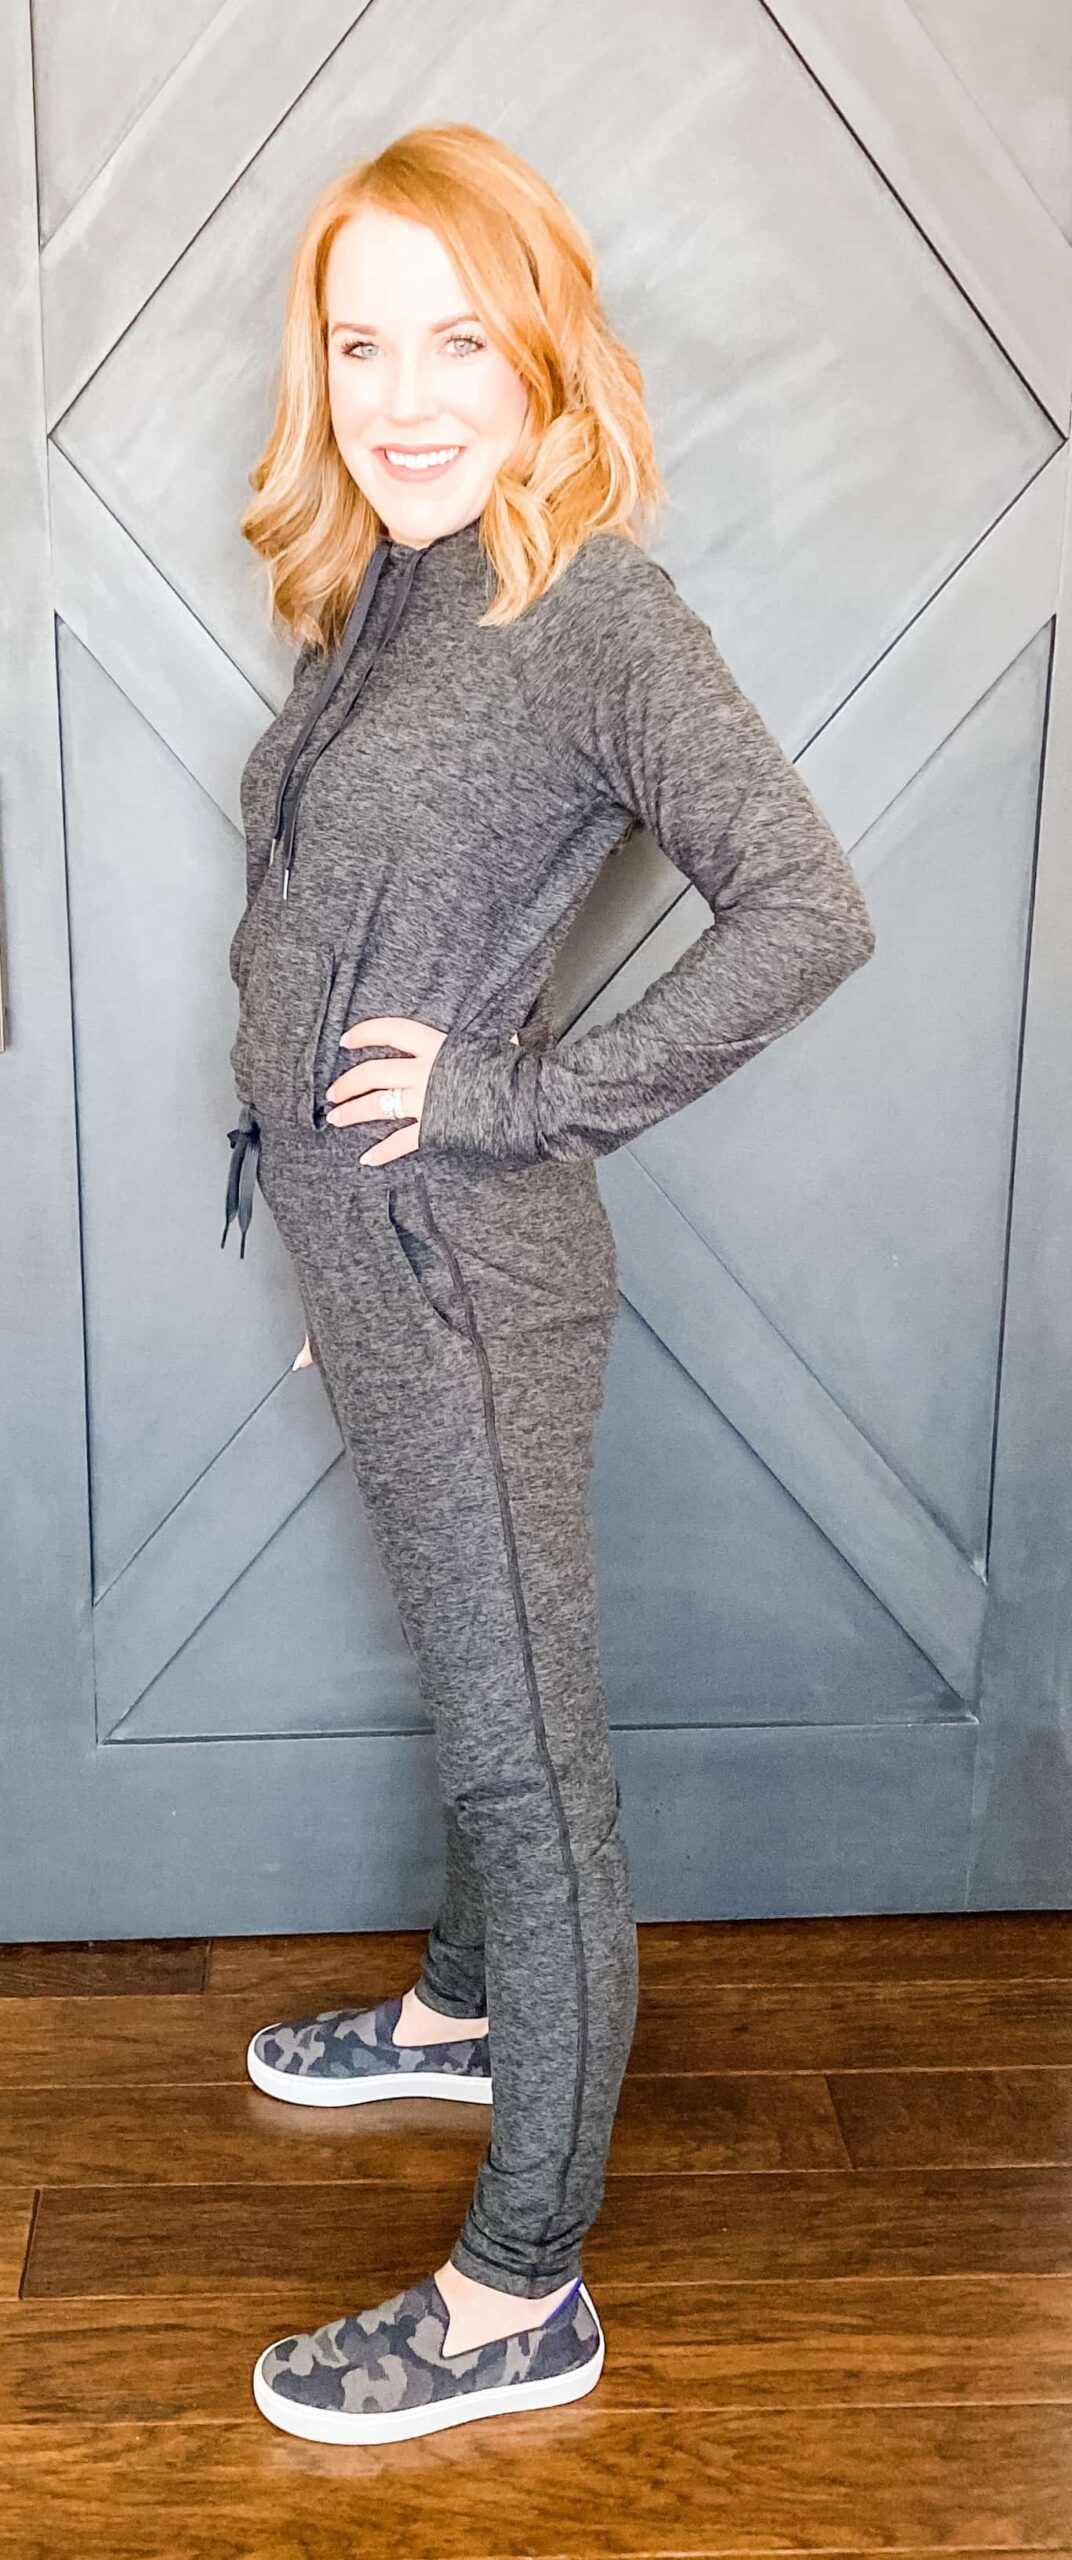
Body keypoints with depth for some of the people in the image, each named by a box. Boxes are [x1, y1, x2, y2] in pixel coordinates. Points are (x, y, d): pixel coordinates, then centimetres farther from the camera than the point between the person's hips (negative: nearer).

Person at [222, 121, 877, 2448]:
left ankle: (521, 2299, 15)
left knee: (528, 1750, 1)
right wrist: (339, 1231, 19)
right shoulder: (375, 601, 10)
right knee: (474, 1695, 24)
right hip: (356, 1246, 8)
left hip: (465, 1263, -8)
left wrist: (534, 1100, -20)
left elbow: (808, 909, -24)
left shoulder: (595, 612, -15)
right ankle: (464, 2014, 47)